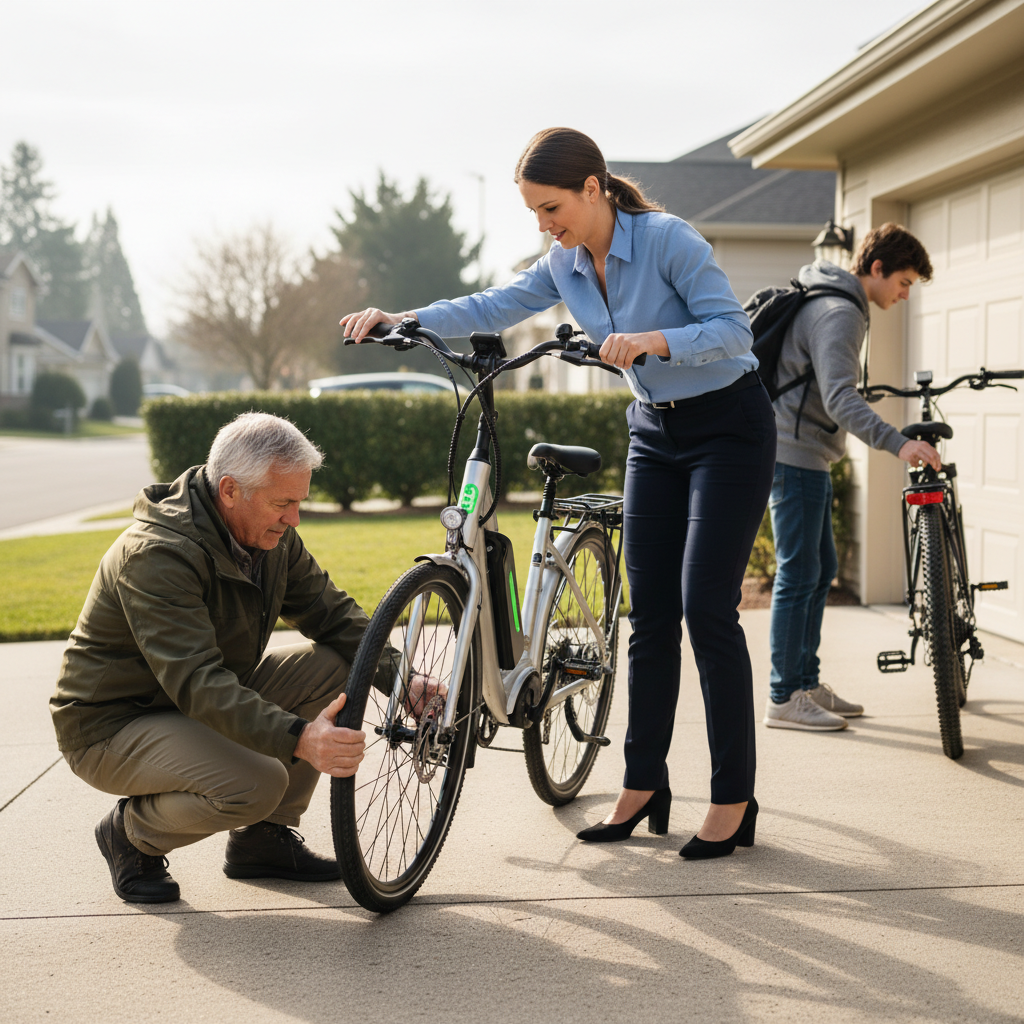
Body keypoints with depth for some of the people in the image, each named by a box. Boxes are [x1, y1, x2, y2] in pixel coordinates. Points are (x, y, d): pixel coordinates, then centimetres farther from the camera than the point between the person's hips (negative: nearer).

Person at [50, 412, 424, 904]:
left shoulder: (271, 535, -4)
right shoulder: (157, 555, -31)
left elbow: (332, 614, 1)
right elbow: (197, 683, -39)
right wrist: (298, 739, -51)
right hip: (113, 724, -8)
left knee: (331, 666, -8)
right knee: (257, 784, -31)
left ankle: (263, 838, 5)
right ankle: (132, 834, 0)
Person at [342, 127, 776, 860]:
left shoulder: (670, 240, -19)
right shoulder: (566, 265, 1)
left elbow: (733, 329, -23)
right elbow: (493, 309, -2)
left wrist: (656, 340, -39)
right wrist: (398, 319, -15)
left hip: (728, 428, -7)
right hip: (655, 433, 7)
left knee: (708, 609, -11)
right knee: (651, 616, 5)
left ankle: (734, 799, -4)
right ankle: (644, 784, 14)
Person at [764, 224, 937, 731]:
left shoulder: (835, 304, 16)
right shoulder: (838, 313, -18)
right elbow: (839, 398, -30)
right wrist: (896, 442, -39)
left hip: (807, 458, 11)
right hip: (795, 455, -11)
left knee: (821, 569, 14)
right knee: (799, 574, -7)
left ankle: (807, 683, 22)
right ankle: (783, 699, -2)